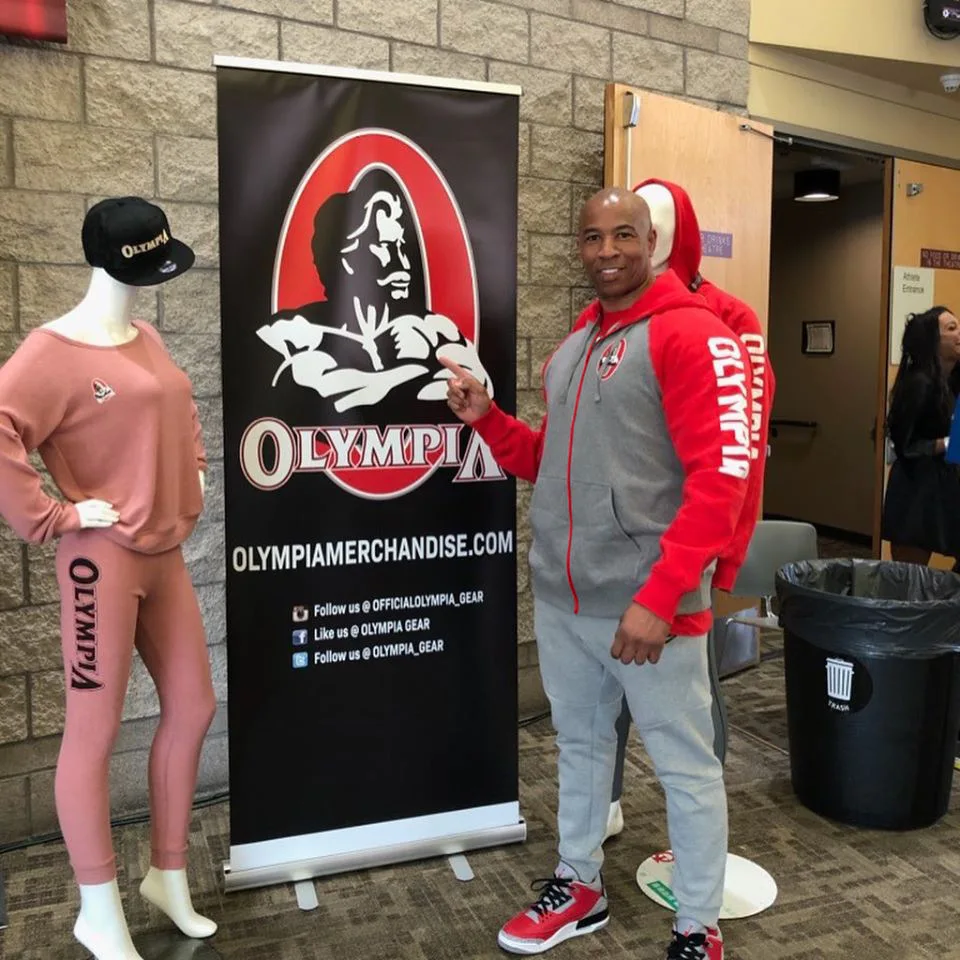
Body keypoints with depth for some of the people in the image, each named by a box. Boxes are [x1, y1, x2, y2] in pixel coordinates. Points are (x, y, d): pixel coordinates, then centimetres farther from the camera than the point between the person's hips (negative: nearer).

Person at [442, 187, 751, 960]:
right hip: (561, 597, 8)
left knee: (684, 764, 8)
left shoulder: (692, 335, -11)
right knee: (580, 741, 20)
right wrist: (486, 418, 3)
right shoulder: (572, 347, 14)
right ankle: (580, 886, 40)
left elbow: (721, 475, -18)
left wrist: (658, 598, -23)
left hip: (647, 603, -7)